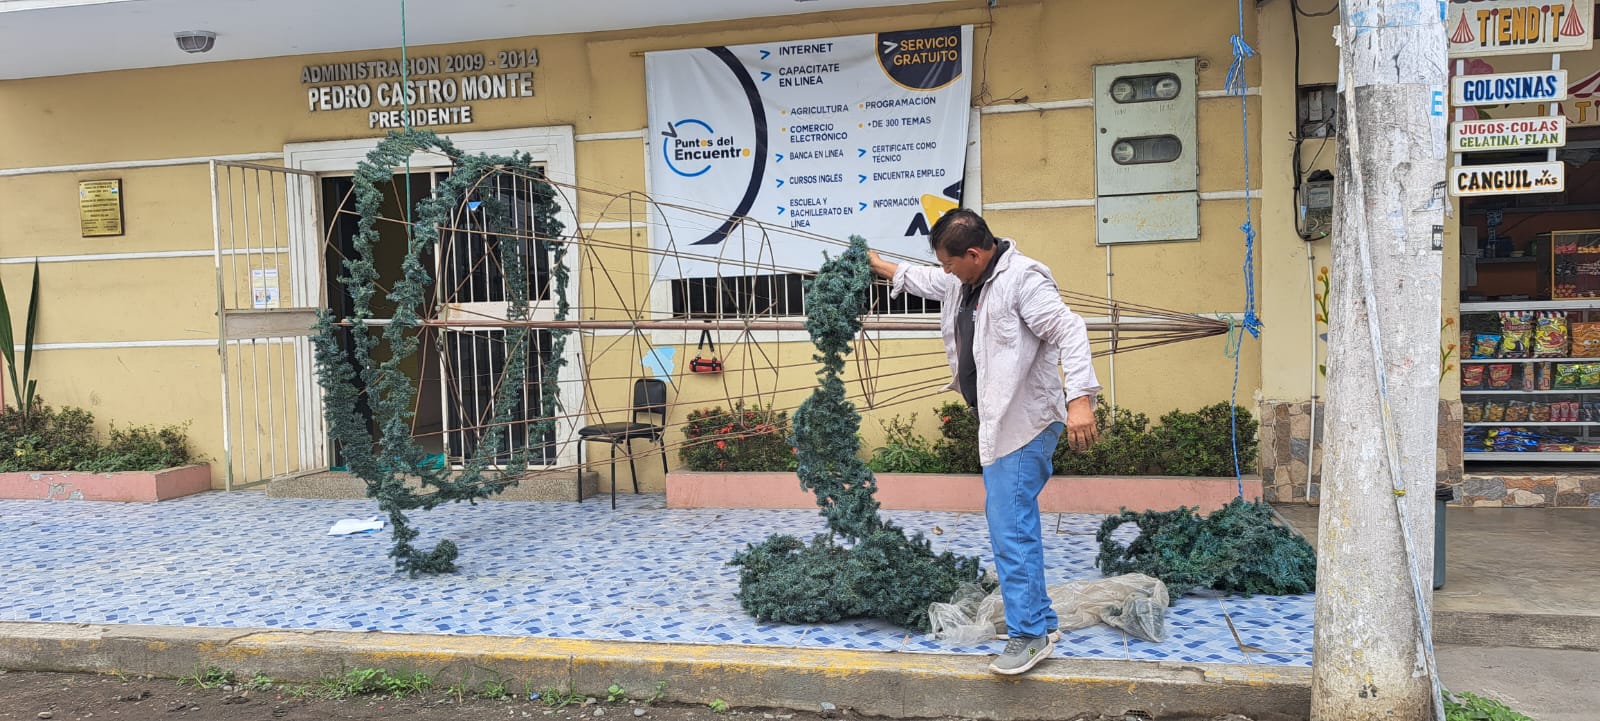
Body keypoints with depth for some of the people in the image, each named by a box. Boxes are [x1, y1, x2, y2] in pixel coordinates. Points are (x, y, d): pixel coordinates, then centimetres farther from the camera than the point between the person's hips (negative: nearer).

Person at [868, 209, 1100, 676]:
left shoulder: (1022, 279, -19)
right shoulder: (963, 282, 11)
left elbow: (1068, 331, -27)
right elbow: (927, 281, 32)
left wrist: (1079, 398, -37)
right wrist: (882, 267, 37)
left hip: (1025, 423, -11)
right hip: (998, 422, 11)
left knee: (1010, 528, -12)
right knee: (1012, 523, 19)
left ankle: (1030, 634, -5)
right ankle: (1039, 618, 33)